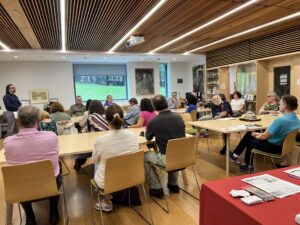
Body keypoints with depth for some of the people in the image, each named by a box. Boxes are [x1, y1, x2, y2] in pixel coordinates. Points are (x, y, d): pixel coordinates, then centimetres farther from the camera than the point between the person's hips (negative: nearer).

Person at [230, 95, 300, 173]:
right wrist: (260, 134, 9)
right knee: (249, 134, 15)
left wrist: (255, 136, 2)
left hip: (274, 147, -8)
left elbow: (265, 136, -20)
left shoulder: (280, 120, -29)